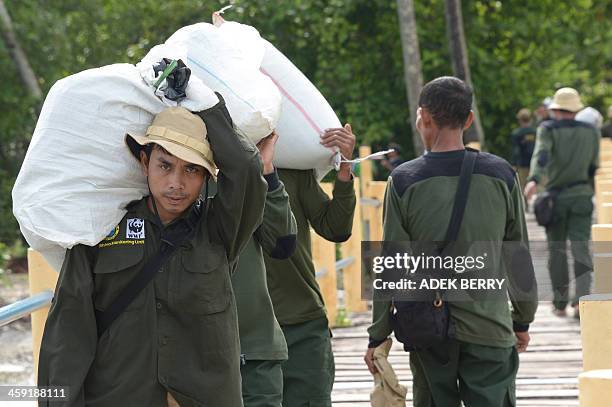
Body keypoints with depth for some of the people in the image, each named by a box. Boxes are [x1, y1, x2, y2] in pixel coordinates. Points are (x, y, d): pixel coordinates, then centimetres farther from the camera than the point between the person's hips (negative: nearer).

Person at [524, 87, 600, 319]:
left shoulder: (548, 130, -3)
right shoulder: (590, 131, 8)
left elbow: (541, 154, -23)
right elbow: (593, 166, 13)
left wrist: (534, 179, -38)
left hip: (556, 196, -1)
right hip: (582, 195, 1)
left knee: (557, 250, 9)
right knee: (580, 248, -4)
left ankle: (560, 304, 14)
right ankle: (582, 296, -23)